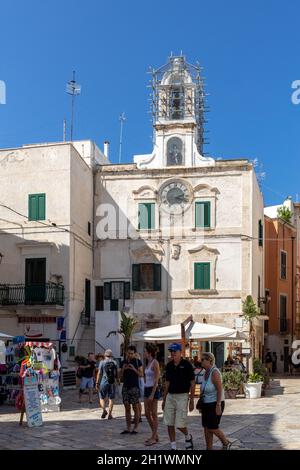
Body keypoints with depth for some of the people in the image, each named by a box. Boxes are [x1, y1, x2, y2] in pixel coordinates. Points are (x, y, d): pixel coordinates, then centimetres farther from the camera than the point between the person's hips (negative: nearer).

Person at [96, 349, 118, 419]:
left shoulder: (102, 362, -3)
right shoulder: (114, 362, 3)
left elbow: (99, 373, -6)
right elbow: (116, 373, 4)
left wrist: (97, 383, -1)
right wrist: (116, 380, 17)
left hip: (104, 382, -2)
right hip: (112, 383, 2)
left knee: (102, 398, 10)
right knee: (111, 399, 9)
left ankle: (104, 410, -13)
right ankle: (110, 414, 5)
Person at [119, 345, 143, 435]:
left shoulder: (137, 362, -1)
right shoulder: (123, 362, 10)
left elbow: (141, 374, -4)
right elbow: (120, 376, 12)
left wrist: (134, 369, -19)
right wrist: (123, 369, -8)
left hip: (134, 387, -4)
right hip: (125, 387, 4)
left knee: (135, 407, -1)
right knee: (127, 408, 5)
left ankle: (136, 428, 6)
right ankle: (128, 428, 10)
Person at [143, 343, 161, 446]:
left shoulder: (155, 363, -14)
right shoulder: (148, 363, 12)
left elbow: (156, 380, -17)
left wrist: (152, 394, -20)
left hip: (153, 389, -9)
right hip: (146, 389, 9)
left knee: (154, 414, 0)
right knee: (147, 414, 11)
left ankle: (153, 438, 7)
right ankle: (155, 435, 22)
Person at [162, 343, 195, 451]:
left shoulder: (186, 364, -8)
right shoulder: (169, 365, 8)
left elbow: (192, 383, -6)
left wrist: (191, 400, -9)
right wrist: (164, 399, 13)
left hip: (182, 396, -5)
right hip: (170, 396, 5)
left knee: (180, 424, -7)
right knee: (169, 424, 3)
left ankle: (188, 437, 24)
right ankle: (173, 446, 14)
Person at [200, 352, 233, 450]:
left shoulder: (214, 372, -18)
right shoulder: (206, 372, 8)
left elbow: (220, 389, -21)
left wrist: (218, 405, -23)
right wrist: (201, 405, 17)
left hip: (215, 404, -8)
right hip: (206, 404, 8)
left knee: (212, 428, -4)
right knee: (206, 428, 7)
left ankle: (226, 443, 17)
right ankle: (209, 448, 15)